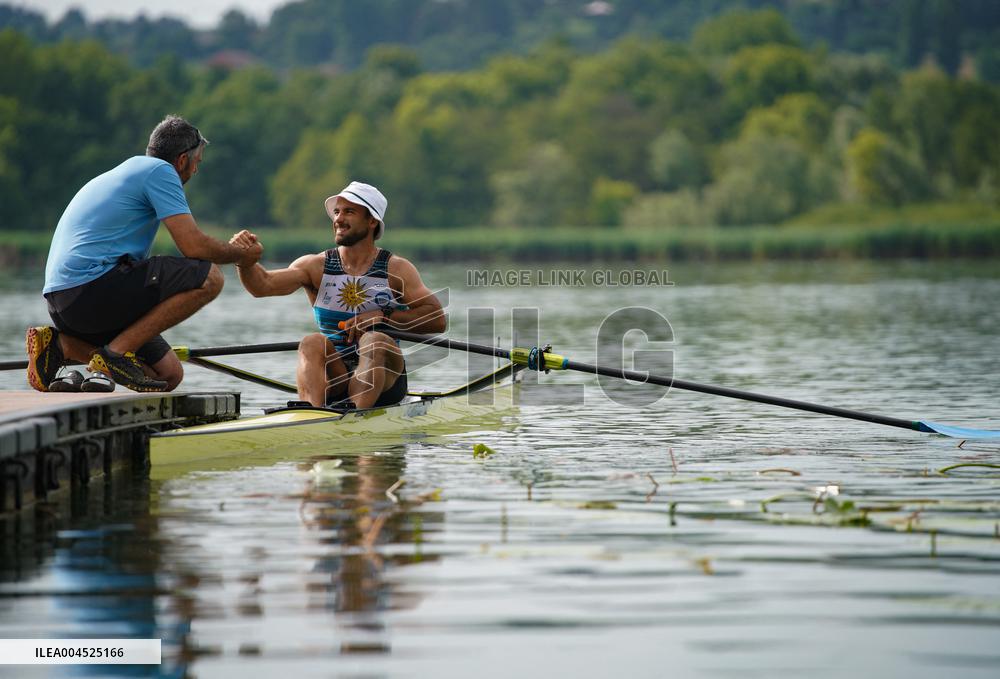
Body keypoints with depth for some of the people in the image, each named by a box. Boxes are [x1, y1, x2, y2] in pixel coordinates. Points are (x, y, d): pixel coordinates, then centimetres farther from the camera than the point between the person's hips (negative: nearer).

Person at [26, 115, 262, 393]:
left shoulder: (130, 168, 29)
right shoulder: (160, 171, -2)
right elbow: (194, 245, -10)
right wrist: (241, 254, 8)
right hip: (92, 284, -10)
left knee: (169, 375, 13)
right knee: (208, 276, -14)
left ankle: (61, 344, 3)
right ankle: (119, 351, -14)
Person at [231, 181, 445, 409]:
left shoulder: (395, 269, 3)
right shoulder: (317, 266, 7)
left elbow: (438, 320, -7)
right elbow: (263, 285, -8)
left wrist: (383, 315, -16)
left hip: (384, 381, -1)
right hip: (334, 379, 2)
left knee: (374, 341, -30)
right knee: (312, 343, -26)